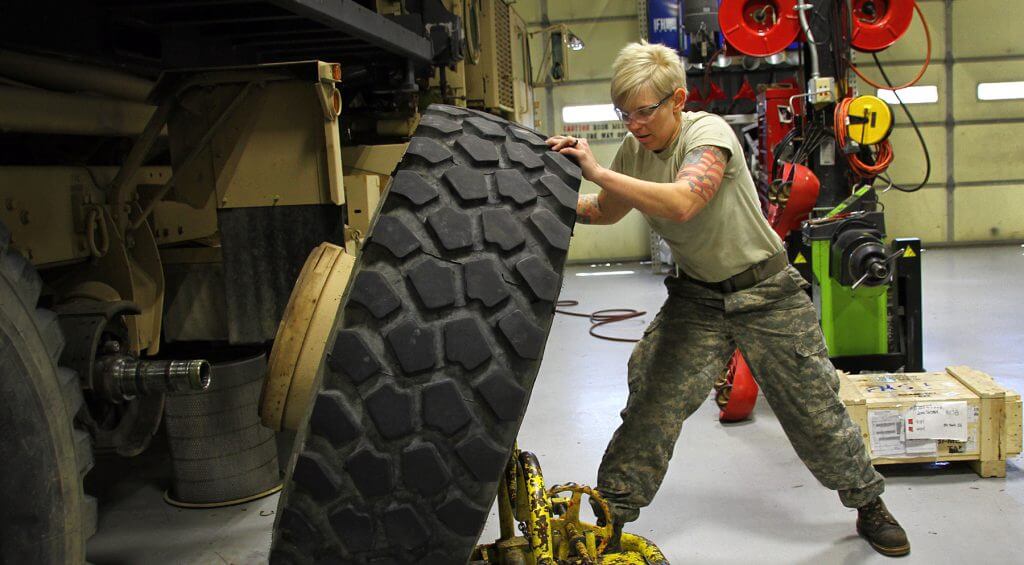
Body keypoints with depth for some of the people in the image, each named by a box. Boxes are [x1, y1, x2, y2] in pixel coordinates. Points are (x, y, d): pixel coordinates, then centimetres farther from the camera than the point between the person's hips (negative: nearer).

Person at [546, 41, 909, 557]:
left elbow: (681, 203, -41)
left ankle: (869, 505, 31)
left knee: (815, 412, 5)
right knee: (650, 407, -8)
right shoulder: (633, 150, -2)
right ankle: (610, 520, 6)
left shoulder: (708, 132, -21)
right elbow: (606, 212, 15)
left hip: (766, 292, -4)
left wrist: (599, 173, -38)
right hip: (697, 297, 5)